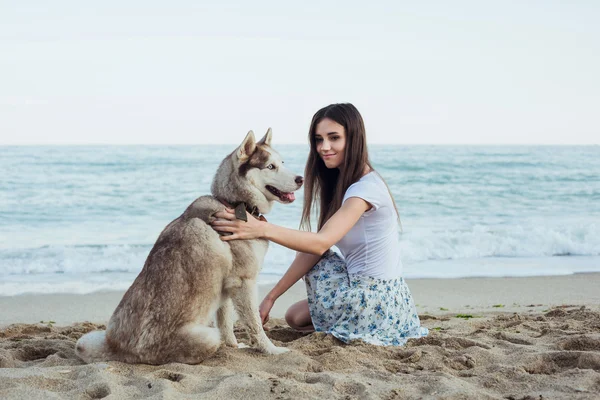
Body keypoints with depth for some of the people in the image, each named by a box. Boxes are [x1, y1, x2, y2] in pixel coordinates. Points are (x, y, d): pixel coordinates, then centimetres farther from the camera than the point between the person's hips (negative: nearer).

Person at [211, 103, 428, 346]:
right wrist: (271, 297, -4)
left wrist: (262, 229, -44)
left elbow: (321, 242, -33)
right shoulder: (339, 183, 9)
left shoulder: (366, 188, -21)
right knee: (295, 315, 15)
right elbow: (315, 248, 3)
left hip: (374, 296, -9)